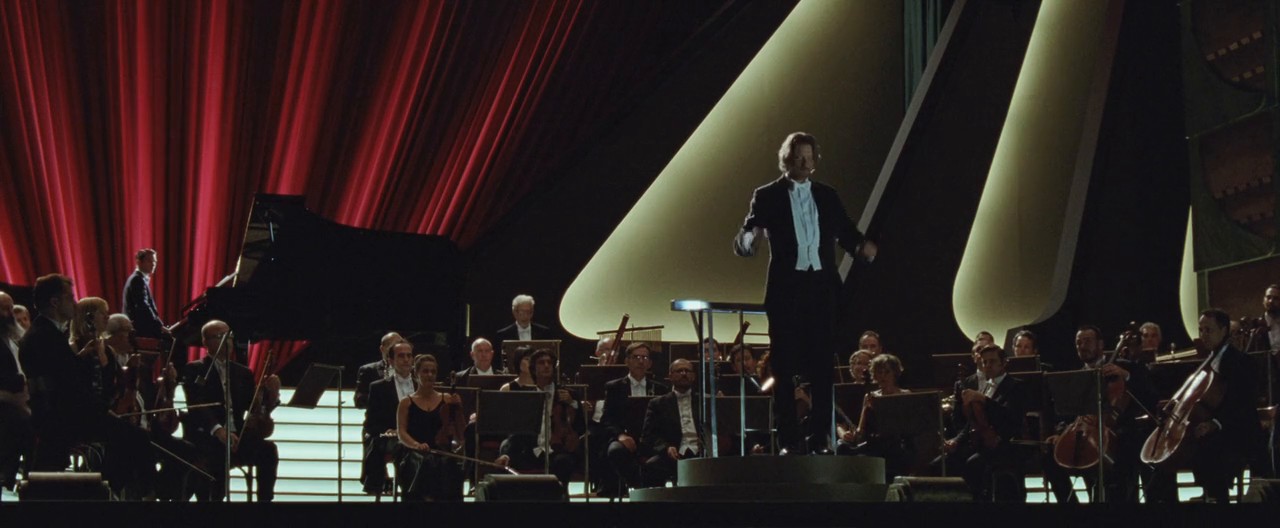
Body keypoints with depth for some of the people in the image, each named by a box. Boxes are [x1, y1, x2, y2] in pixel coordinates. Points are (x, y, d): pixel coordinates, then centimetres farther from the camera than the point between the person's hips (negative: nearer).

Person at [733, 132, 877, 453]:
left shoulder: (827, 196, 12)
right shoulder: (768, 197, 2)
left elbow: (846, 232, 10)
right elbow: (743, 242, -6)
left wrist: (862, 246, -13)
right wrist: (749, 239, -30)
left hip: (821, 288, 3)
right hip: (786, 289, -3)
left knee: (822, 366, 2)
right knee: (785, 367, -2)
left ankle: (819, 438, 7)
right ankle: (789, 440, 0)